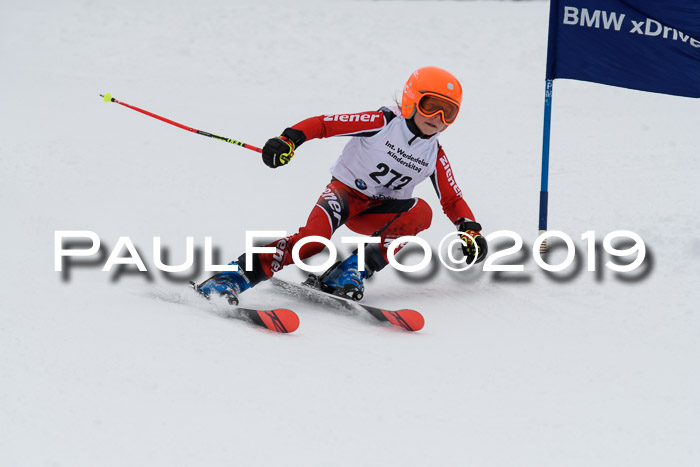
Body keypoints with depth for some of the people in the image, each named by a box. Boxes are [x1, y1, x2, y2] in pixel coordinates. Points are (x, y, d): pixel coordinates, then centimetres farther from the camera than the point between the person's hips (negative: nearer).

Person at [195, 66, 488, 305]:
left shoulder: (434, 156, 3)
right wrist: (289, 140, -31)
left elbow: (453, 200, 11)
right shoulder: (383, 123, -11)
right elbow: (324, 124, -14)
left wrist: (471, 231, -7)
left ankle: (353, 270, -27)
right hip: (346, 190, -5)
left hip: (380, 214, 5)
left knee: (420, 211, -27)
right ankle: (235, 277, -36)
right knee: (314, 238, -34)